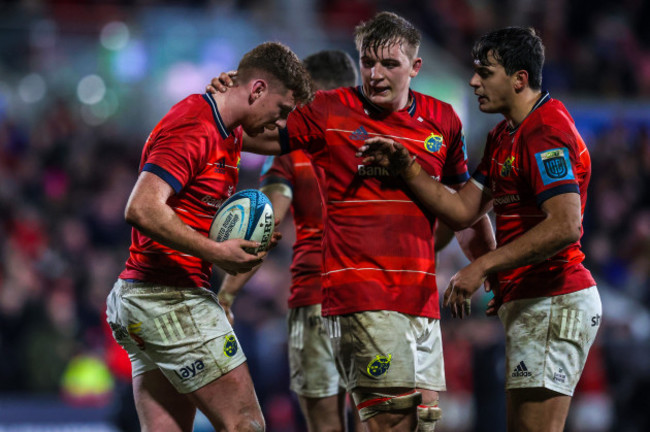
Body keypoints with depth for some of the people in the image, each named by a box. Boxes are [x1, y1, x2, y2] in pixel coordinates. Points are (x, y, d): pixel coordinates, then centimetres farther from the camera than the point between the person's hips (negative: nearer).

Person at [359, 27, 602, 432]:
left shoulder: (548, 133, -16)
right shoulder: (503, 137, 18)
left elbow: (564, 226, -25)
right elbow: (463, 211, 16)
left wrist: (483, 266, -23)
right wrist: (405, 166, 5)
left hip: (553, 304, -11)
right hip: (527, 302, 11)